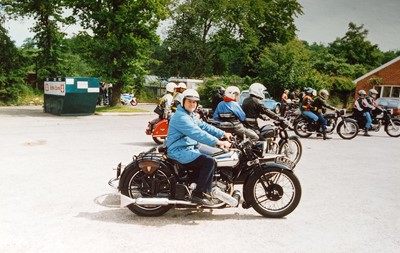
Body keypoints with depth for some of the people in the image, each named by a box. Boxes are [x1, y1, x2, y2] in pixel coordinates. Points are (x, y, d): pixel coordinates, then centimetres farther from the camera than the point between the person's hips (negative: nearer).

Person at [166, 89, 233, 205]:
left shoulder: (191, 116, 17)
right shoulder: (180, 117, -18)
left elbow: (204, 126, 14)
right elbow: (197, 133, -28)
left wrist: (223, 134, 6)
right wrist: (219, 142, -31)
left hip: (189, 149, 11)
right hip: (180, 151, -11)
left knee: (211, 162, 10)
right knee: (209, 161, -20)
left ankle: (205, 192, 13)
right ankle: (198, 194, -14)